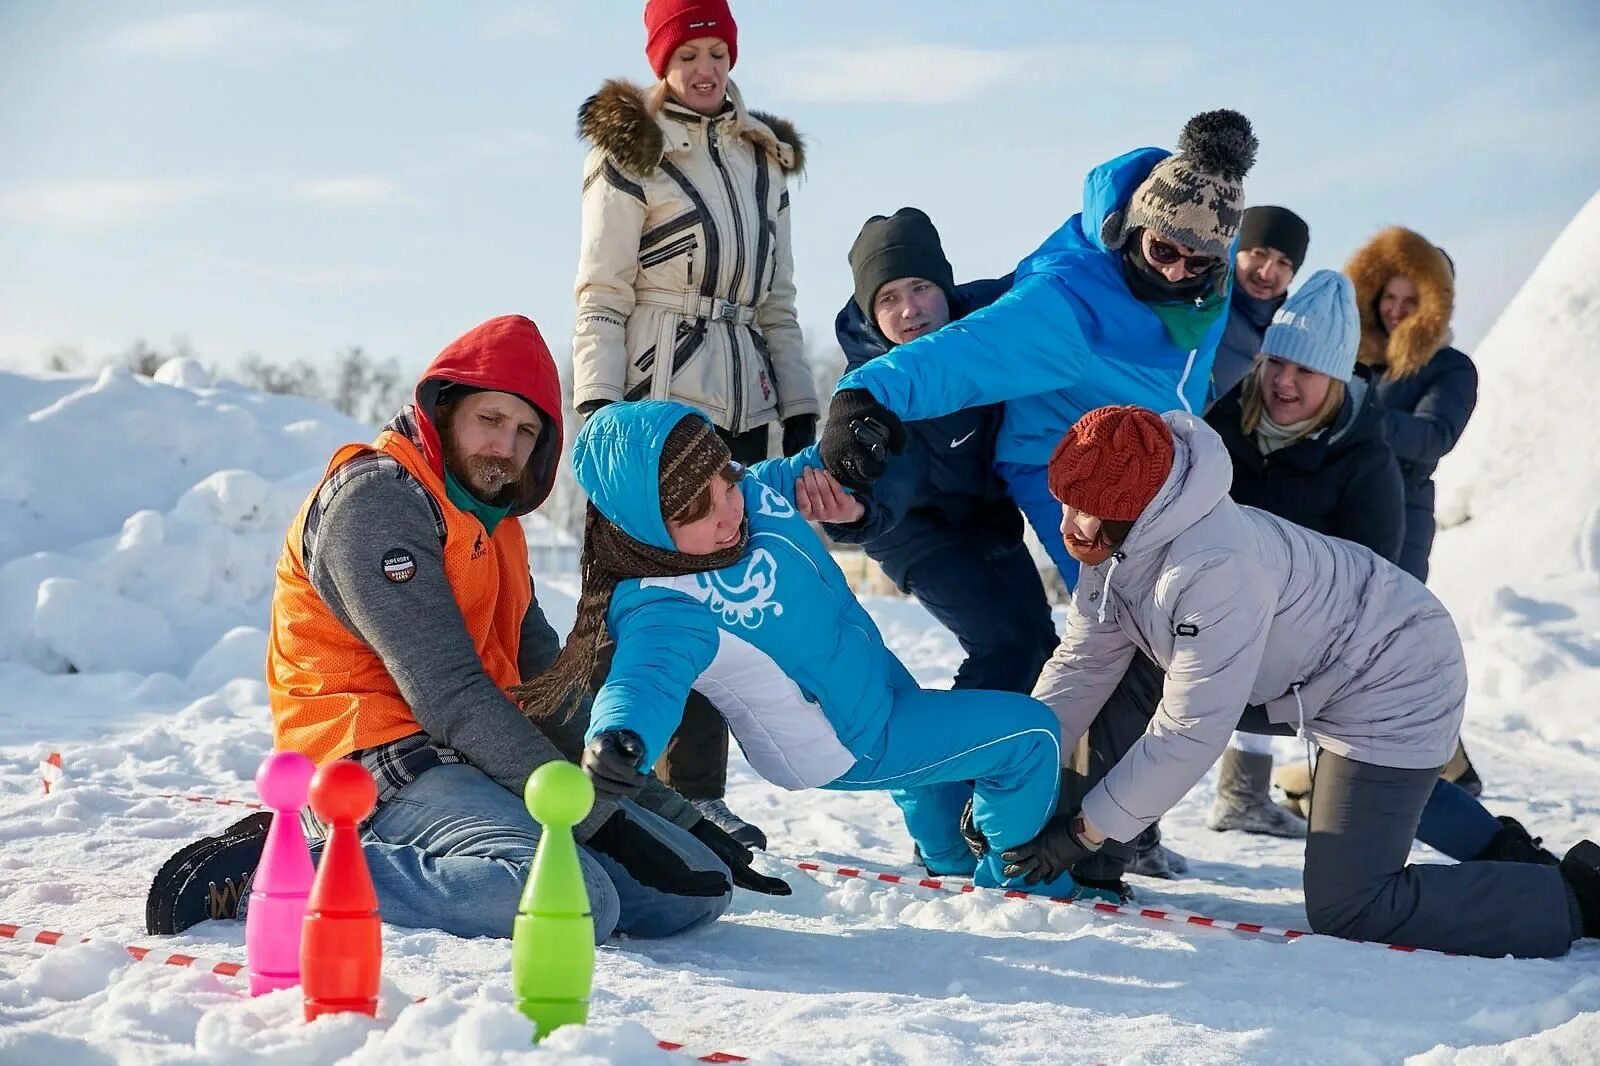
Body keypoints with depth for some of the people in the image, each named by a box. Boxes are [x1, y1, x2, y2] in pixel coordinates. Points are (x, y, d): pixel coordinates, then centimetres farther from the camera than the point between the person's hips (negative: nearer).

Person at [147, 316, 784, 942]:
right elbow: (449, 693, -17)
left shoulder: (492, 523, 22)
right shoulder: (377, 498, -8)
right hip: (385, 762, -9)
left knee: (700, 886, -5)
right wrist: (598, 817, -18)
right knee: (576, 901, -33)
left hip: (471, 765, 9)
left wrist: (674, 816, 10)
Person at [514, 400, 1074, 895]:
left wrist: (830, 465, -17)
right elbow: (649, 677, -59)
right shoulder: (665, 610, -40)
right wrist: (616, 742, -81)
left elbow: (790, 475, 5)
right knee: (1029, 734, -7)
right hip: (855, 746, -8)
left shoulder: (749, 488, -17)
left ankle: (949, 852, 67)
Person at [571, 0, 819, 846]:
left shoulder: (763, 159, 17)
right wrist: (596, 406, -14)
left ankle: (696, 790, 7)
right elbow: (601, 299, -4)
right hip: (658, 399, -5)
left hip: (742, 407, 6)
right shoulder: (628, 157, 0)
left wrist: (802, 414, 14)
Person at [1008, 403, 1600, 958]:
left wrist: (1084, 832, -25)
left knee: (1345, 910, -16)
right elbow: (1081, 665, 1)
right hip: (1302, 677, 10)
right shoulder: (1115, 547, -7)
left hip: (1395, 681, -10)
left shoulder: (1217, 565, -34)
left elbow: (1192, 729, -31)